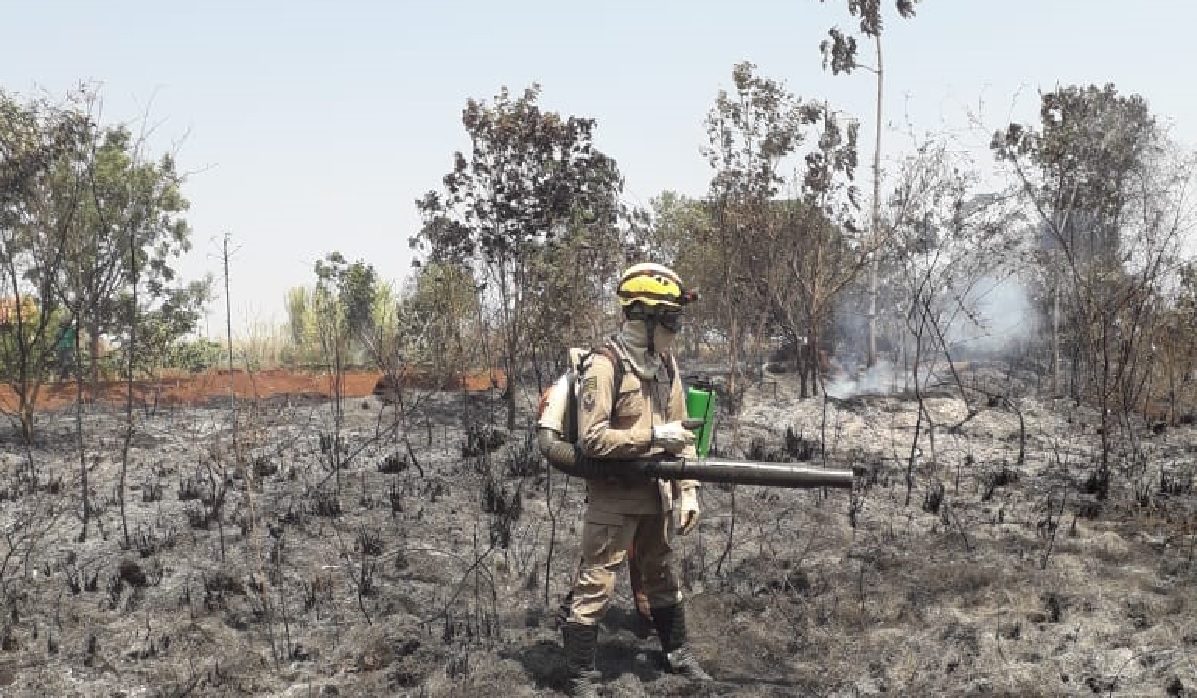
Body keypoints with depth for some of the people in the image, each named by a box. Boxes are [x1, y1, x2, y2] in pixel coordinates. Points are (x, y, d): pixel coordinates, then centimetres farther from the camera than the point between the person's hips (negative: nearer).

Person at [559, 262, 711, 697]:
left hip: (656, 495, 7)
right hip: (613, 498, -7)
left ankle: (677, 653, 39)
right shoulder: (605, 368, -17)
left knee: (662, 576, 22)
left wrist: (688, 490, 6)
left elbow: (682, 432, 11)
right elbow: (591, 439, -22)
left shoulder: (667, 365, 6)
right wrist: (653, 436, -23)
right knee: (595, 586, 0)